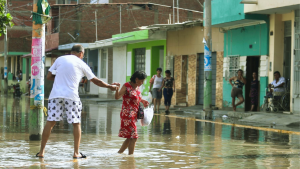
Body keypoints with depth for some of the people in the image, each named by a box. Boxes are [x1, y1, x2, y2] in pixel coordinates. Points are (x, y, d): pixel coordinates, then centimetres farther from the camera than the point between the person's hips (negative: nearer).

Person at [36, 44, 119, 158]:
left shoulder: (60, 59, 12)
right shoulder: (81, 64, 10)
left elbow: (49, 76, 11)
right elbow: (95, 81, 16)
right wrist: (110, 86, 28)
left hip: (56, 95, 2)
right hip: (71, 96, -2)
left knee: (50, 122, 5)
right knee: (76, 124, 10)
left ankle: (41, 151, 6)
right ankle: (76, 153, 8)